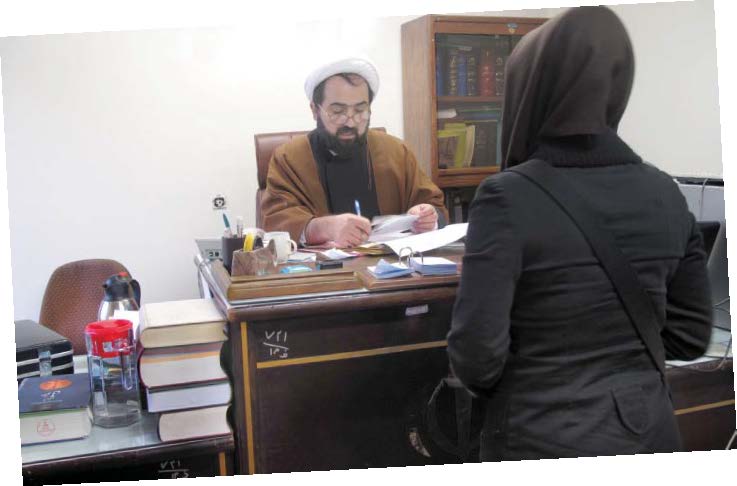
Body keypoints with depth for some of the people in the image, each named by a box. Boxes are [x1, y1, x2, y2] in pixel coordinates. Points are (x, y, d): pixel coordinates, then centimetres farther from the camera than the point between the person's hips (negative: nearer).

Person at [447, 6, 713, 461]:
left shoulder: (508, 199, -19)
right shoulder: (664, 195, -2)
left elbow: (477, 349, -21)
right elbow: (688, 333, 4)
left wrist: (482, 378, 2)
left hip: (542, 445, -5)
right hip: (642, 439, 5)